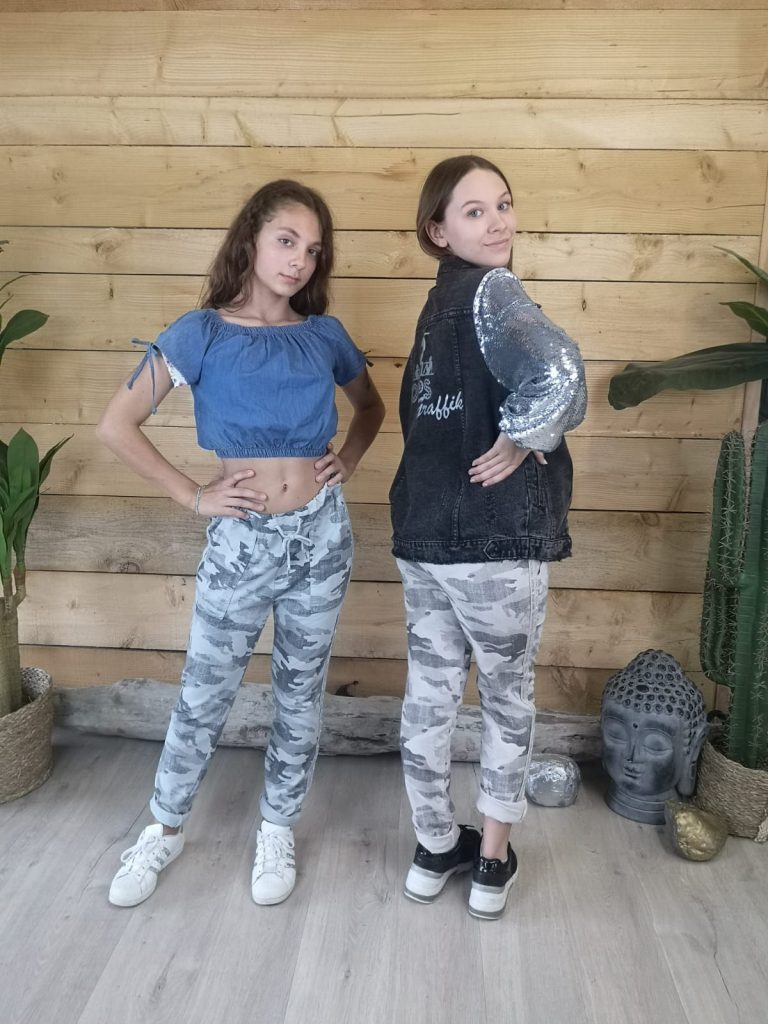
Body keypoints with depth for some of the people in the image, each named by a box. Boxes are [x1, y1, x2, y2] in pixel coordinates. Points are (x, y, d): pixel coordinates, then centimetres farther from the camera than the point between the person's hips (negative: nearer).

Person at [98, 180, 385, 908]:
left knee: (300, 691, 14)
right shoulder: (201, 333, -5)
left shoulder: (324, 334, 4)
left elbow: (370, 405, 21)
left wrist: (348, 460, 4)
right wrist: (191, 495, -9)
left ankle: (277, 831, 35)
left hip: (322, 534, 3)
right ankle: (164, 829, 34)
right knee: (204, 695, 10)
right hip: (240, 541, -2)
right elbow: (116, 425, -8)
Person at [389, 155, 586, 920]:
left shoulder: (439, 302, 12)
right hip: (495, 542, -7)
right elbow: (556, 378, -34)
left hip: (422, 533, 7)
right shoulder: (492, 291, -14)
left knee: (428, 695, 16)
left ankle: (434, 851, 35)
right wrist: (519, 443, -17)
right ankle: (492, 864, 29)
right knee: (508, 700, 13)